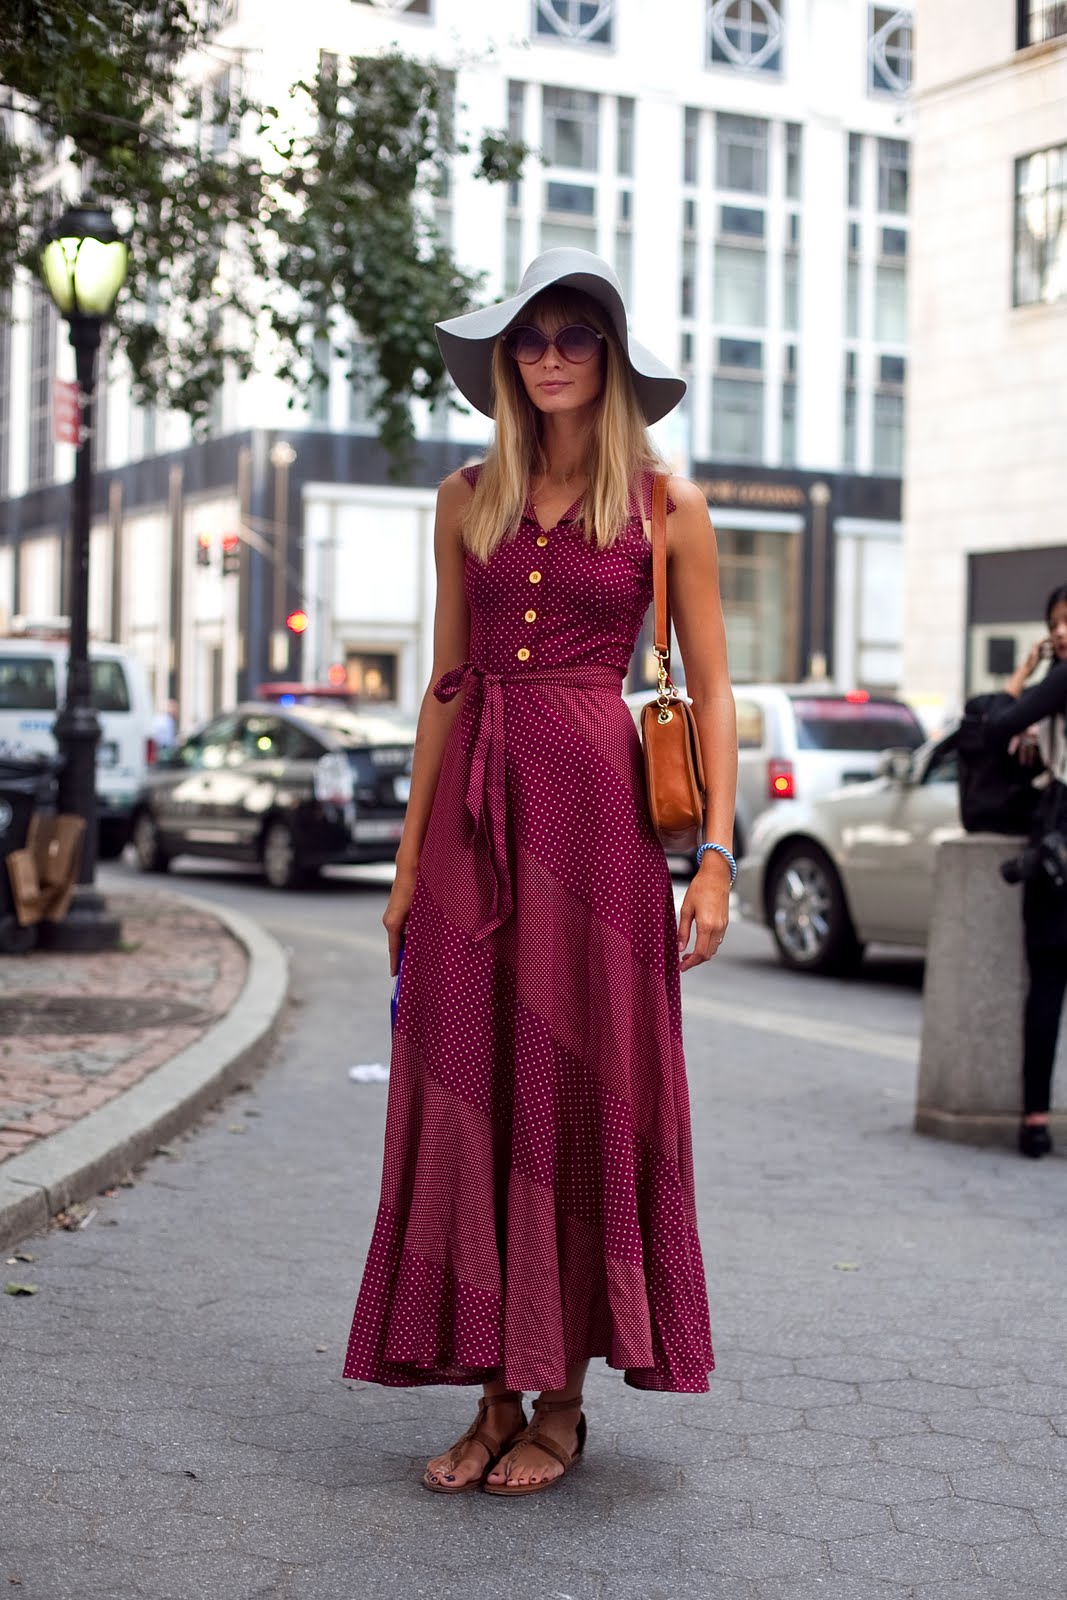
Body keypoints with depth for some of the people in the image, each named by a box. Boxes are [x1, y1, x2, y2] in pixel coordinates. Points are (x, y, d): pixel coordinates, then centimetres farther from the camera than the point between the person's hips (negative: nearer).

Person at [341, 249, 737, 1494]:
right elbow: (446, 684, 14)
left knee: (578, 1087, 0)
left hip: (593, 807, -3)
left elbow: (711, 693, 2)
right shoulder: (468, 501, 13)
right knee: (467, 1090, 2)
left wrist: (715, 855, -7)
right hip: (473, 811, 4)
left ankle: (562, 1399, 10)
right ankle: (495, 1397, 11)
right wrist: (410, 859, 9)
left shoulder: (666, 507, 4)